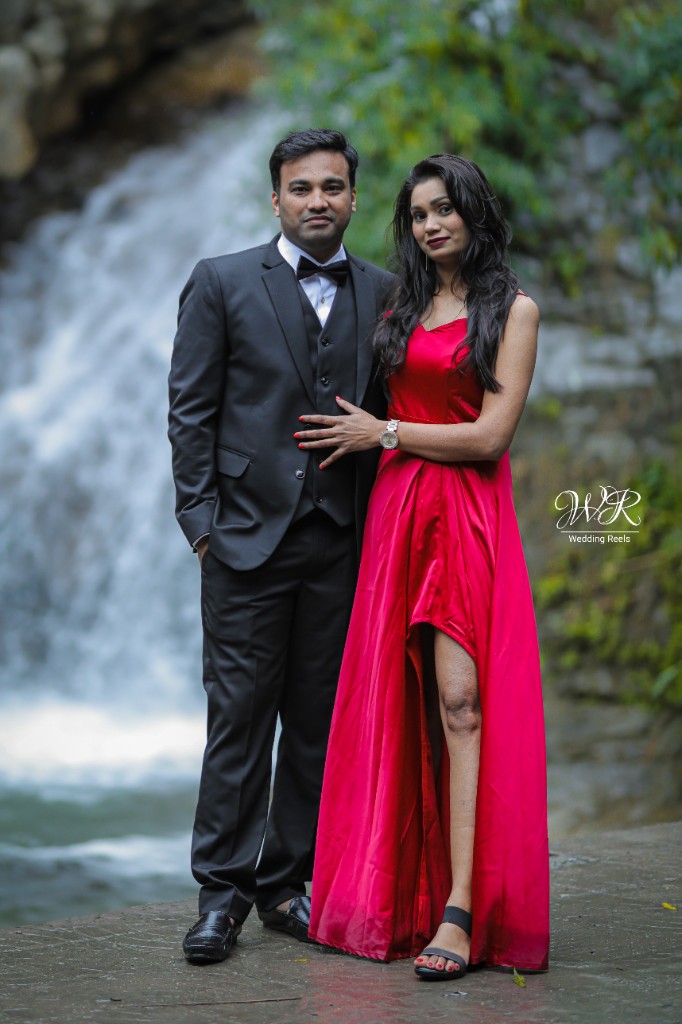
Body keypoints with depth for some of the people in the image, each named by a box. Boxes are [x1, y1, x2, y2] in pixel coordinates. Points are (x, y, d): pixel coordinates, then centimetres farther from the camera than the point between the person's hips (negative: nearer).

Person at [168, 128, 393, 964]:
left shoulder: (382, 294, 11)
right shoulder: (222, 284, 4)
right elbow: (190, 409, 1)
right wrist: (201, 519, -5)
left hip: (342, 545, 3)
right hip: (249, 537, -3)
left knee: (318, 721, 7)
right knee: (239, 717, -2)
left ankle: (286, 882, 17)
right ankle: (222, 891, 6)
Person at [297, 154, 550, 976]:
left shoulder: (512, 310, 1)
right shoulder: (402, 308, 17)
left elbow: (491, 435, -7)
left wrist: (381, 434, -4)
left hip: (470, 515, -5)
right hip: (396, 513, 5)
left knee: (460, 700, -14)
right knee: (404, 703, 3)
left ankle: (461, 908, -19)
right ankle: (404, 888, 9)